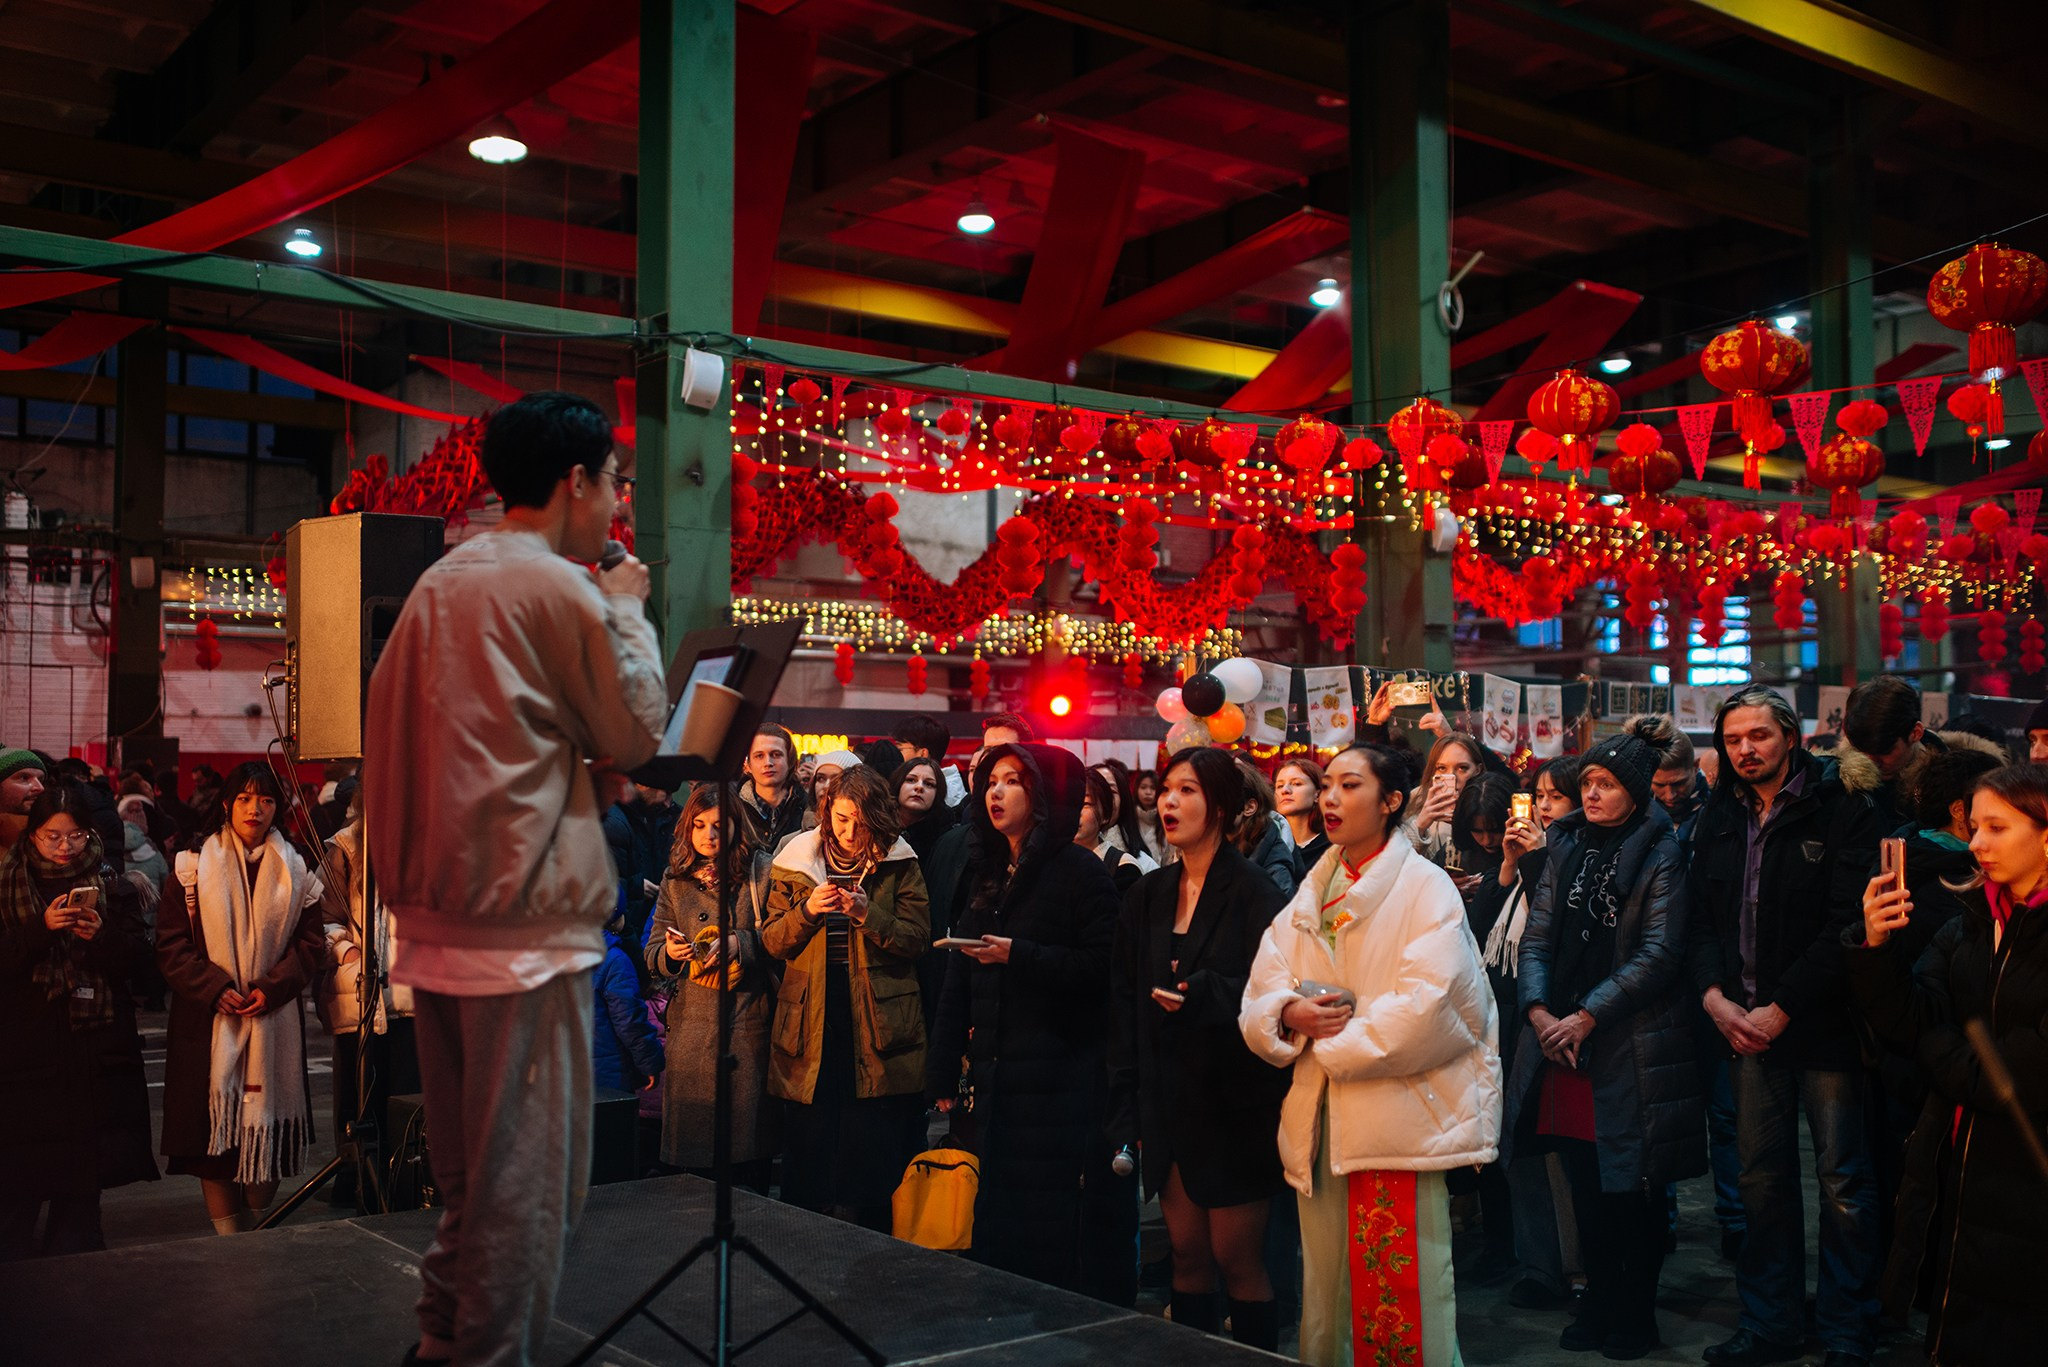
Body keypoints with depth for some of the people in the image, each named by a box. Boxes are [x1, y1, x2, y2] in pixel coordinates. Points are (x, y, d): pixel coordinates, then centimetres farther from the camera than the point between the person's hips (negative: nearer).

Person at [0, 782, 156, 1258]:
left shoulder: (107, 884, 9)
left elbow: (138, 954, 3)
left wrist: (102, 936, -15)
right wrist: (41, 929, -17)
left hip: (95, 1044, 1)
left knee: (85, 1164, 5)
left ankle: (74, 1255, 17)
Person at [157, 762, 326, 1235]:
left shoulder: (295, 872, 8)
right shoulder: (194, 867, 3)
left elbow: (310, 942, 5)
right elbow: (172, 943, -1)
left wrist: (272, 988, -11)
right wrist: (215, 988, -14)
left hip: (273, 1017, 1)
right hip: (209, 1018, -1)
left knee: (266, 1127, 2)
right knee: (212, 1127, -3)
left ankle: (258, 1227, 18)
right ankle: (227, 1237, 5)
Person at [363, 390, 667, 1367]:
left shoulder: (438, 583, 15)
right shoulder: (561, 585, -11)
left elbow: (389, 733, 18)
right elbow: (638, 733, -3)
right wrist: (628, 609, 7)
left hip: (433, 914, 9)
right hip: (525, 920, -9)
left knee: (467, 1170, 18)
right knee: (526, 1174, -2)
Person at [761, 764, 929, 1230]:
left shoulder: (899, 864, 2)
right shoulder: (795, 861, 7)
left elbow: (917, 938, -3)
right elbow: (772, 941, 7)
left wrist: (867, 914, -17)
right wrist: (807, 911, -11)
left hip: (877, 1027, -2)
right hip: (811, 1021, 2)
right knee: (807, 1151, 5)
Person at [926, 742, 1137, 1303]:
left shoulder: (1081, 872, -4)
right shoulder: (986, 876, 17)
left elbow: (1103, 967, -14)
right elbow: (958, 985, 16)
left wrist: (1018, 955, -19)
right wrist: (944, 1077, 13)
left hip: (1062, 1083, -7)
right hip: (995, 1081, 7)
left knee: (1059, 1231, -4)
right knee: (998, 1226, 10)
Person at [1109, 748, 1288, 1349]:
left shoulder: (1253, 893, -9)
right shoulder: (1147, 897, 9)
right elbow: (1126, 1001, 9)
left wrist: (1202, 994, -29)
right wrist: (1126, 1108, 5)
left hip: (1235, 1101, -5)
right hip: (1167, 1101, 5)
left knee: (1237, 1259, 1)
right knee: (1187, 1255, 11)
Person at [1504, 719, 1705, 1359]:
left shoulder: (1660, 855, -6)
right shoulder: (1567, 846, 10)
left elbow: (1659, 953, -12)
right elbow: (1538, 934, 8)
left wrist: (1587, 1016, -14)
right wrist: (1539, 1010, -6)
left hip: (1630, 1050, -5)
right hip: (1560, 1042, 5)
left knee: (1632, 1191, 4)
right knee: (1585, 1186, 11)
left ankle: (1635, 1315, 18)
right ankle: (1599, 1303, 25)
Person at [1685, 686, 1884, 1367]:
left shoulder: (1840, 808, -7)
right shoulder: (1718, 819, 11)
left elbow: (1845, 922, -13)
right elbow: (1699, 917, 12)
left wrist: (1780, 1009, -14)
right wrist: (1714, 996, -5)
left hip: (1823, 1025, -5)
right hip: (1747, 1026, 5)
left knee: (1843, 1181, 2)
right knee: (1763, 1179, 10)